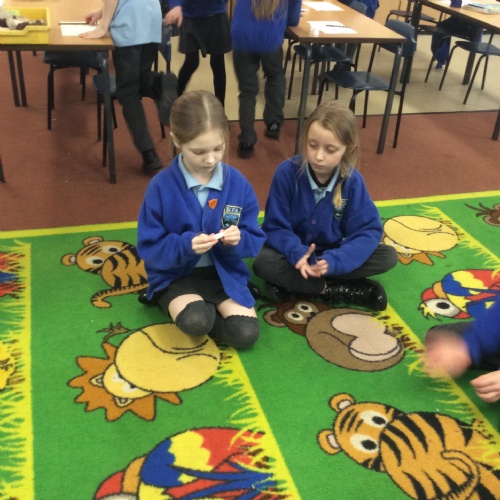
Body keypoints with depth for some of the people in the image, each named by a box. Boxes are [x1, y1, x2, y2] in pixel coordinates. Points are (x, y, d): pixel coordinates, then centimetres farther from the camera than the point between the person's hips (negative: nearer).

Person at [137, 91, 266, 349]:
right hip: (177, 275, -2)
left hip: (225, 272, 3)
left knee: (245, 334, -18)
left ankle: (209, 308, 10)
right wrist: (185, 245, -29)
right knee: (195, 322, -32)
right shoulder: (161, 186, -14)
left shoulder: (238, 183, -7)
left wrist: (239, 240, -24)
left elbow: (255, 240, -1)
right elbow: (149, 249, -11)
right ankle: (183, 306, 3)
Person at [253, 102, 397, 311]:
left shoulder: (352, 180, -16)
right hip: (296, 252, -2)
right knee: (263, 263, -33)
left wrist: (334, 261, -33)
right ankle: (338, 290, -21)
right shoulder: (287, 172, -20)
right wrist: (297, 253, -37)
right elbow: (275, 226, -16)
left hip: (331, 254, 2)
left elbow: (369, 230, -17)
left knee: (388, 256, -17)